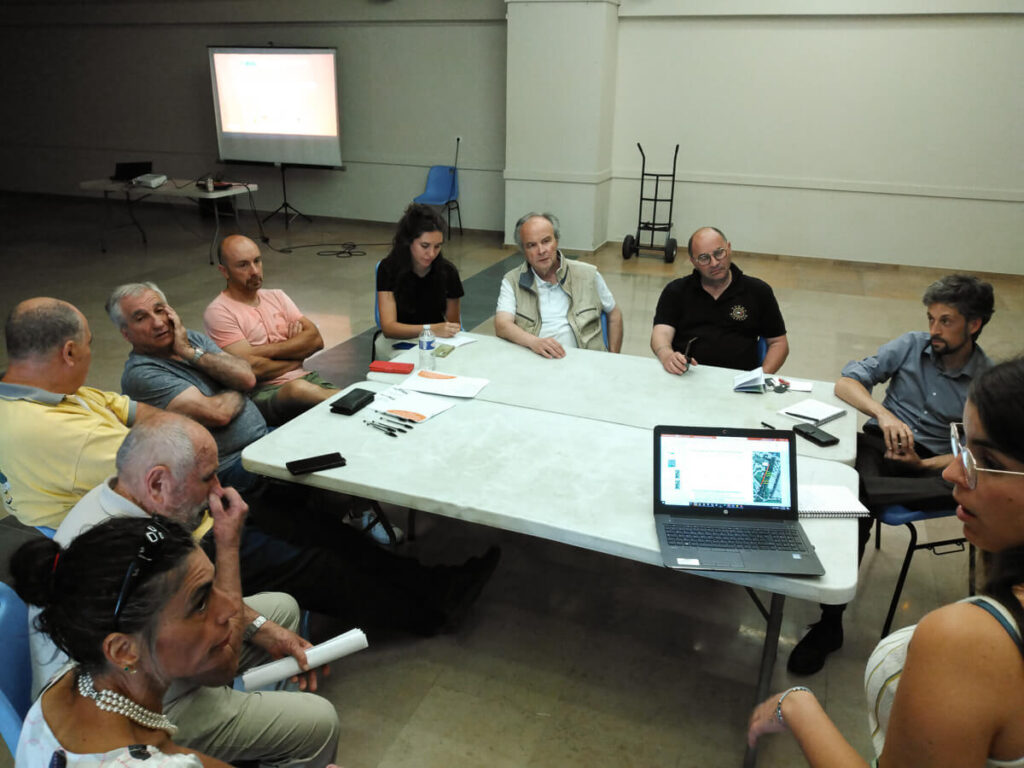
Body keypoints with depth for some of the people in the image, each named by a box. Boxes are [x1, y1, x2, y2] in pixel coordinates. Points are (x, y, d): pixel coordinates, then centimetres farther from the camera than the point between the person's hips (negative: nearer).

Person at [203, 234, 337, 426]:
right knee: (298, 389, -39)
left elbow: (316, 339, 5)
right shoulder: (218, 312, -2)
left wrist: (267, 350, -6)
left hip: (305, 378, 5)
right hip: (262, 393, -4)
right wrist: (296, 351, 3)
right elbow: (253, 369, -12)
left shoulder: (276, 296, 18)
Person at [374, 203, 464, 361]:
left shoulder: (447, 271, -7)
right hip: (399, 339, -1)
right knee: (383, 346, -35)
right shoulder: (388, 268, -12)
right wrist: (431, 329, -38)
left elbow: (454, 323, 4)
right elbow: (388, 326, -22)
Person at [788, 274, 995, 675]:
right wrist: (883, 414, -20)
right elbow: (845, 383, -1)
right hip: (879, 445, 0)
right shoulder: (912, 345, 7)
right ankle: (830, 623, -28)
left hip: (931, 464, 0)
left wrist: (923, 466, -19)